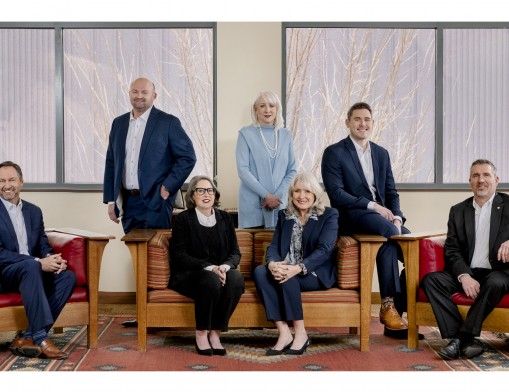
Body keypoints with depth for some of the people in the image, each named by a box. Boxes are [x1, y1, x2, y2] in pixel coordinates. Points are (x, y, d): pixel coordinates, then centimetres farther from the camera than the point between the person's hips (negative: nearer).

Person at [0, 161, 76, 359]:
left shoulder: (34, 211, 14)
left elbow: (43, 246, 13)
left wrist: (53, 259, -13)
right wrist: (39, 262, -24)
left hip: (31, 271, 6)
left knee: (68, 277, -20)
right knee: (31, 266, -36)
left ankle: (27, 337, -23)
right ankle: (40, 338, -38)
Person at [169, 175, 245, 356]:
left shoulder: (225, 218, 13)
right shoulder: (183, 219, 1)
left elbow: (235, 252, 9)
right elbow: (179, 255, -8)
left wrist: (225, 266, -16)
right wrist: (209, 268, -21)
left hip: (220, 272, 4)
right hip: (188, 275, -3)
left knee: (236, 278, -31)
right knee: (211, 280, -37)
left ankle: (215, 332, -21)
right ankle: (201, 334, -19)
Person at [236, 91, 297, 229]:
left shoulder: (286, 135, 10)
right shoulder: (246, 134, -1)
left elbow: (292, 170, 9)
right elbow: (242, 170, -7)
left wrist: (277, 195, -5)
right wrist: (266, 195, -13)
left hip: (279, 204, 3)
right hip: (252, 206, -3)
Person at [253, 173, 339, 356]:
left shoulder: (329, 215, 0)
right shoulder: (284, 215, 14)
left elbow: (324, 249, -14)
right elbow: (273, 246, 4)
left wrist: (298, 268, -31)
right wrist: (273, 264, -22)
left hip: (316, 274, -4)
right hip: (287, 271, 4)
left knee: (287, 278, -34)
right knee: (260, 271, -27)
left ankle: (301, 334, -20)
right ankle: (284, 333, -31)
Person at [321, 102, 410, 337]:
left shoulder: (382, 154, 19)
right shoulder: (334, 153, 0)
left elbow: (391, 191, 16)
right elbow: (336, 194, -10)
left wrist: (397, 217, -4)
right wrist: (372, 205, -18)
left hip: (382, 214, 6)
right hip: (351, 216, -6)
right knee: (387, 230, -35)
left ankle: (398, 310, -12)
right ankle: (388, 305, -27)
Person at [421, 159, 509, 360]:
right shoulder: (458, 211, 14)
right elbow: (451, 250, 4)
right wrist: (464, 276, -16)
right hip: (466, 272, 3)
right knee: (430, 280, -21)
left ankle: (462, 338, -26)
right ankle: (465, 340, -29)